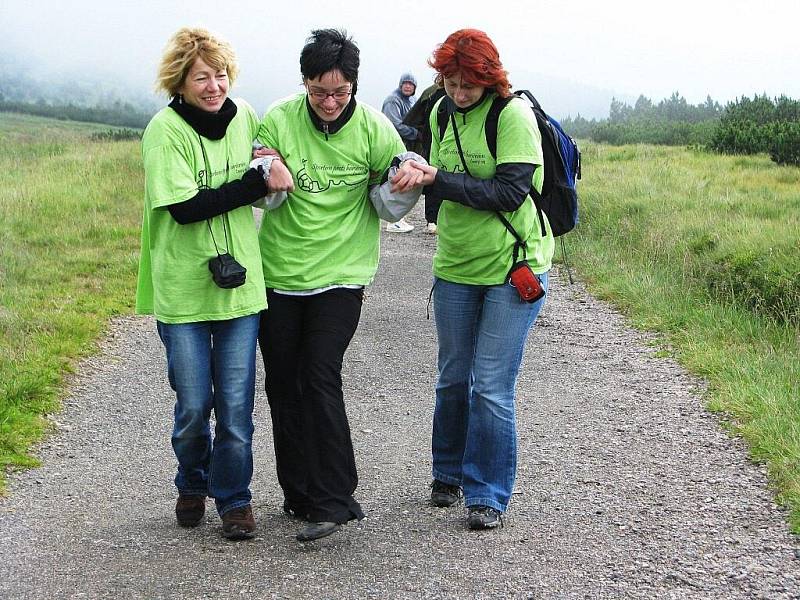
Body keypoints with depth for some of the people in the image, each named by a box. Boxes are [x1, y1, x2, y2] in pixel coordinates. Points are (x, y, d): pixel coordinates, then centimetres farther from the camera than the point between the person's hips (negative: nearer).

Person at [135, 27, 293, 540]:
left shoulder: (245, 117, 3)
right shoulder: (165, 130, -12)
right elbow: (184, 207, -19)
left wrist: (276, 170, -2)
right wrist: (259, 182, -19)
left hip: (240, 284, 3)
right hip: (182, 288, -3)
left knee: (236, 404, 5)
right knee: (193, 405, 7)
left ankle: (234, 497, 21)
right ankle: (192, 486, 32)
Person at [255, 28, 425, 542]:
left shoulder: (374, 128, -7)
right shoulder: (279, 119, -7)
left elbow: (394, 196, 6)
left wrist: (410, 174, -18)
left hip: (339, 276, -2)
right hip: (279, 273, 2)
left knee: (320, 378, -13)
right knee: (282, 385, 7)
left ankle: (333, 500, -7)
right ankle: (300, 494, 22)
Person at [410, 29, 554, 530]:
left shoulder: (514, 116, -15)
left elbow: (510, 192, -22)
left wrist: (437, 180, -24)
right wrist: (415, 174, -10)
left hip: (513, 269, -6)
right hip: (455, 267, 6)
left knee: (492, 387, -6)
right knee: (453, 378, 14)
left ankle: (488, 494, 7)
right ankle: (449, 474, 33)